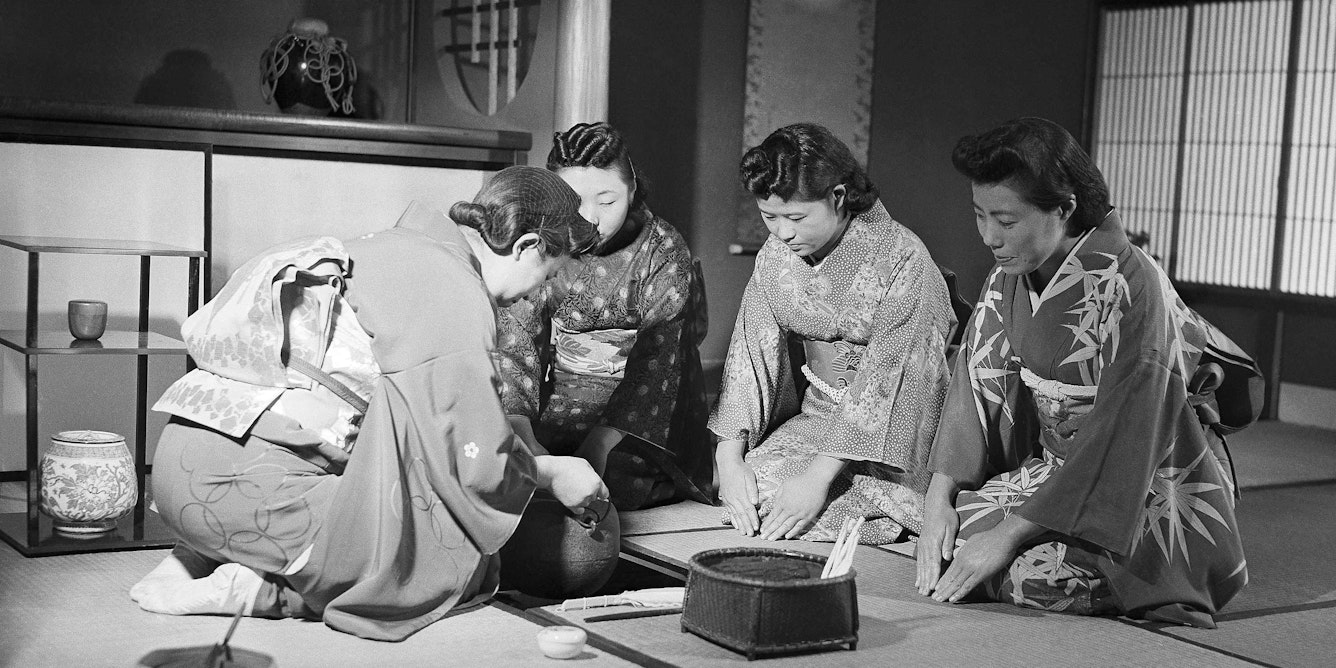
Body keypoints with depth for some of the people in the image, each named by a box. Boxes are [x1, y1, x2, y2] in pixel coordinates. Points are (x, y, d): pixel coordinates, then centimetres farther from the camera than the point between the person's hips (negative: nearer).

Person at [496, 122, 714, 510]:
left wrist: (600, 443, -30)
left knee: (618, 474, -32)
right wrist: (522, 432, -27)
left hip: (641, 408, -3)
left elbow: (657, 362, -17)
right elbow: (515, 342, -10)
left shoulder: (664, 252, -9)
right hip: (559, 396, 3)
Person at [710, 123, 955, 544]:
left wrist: (819, 476, -29)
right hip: (817, 416, 5)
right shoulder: (775, 257, 0)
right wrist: (729, 458, -17)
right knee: (751, 487, -19)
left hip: (891, 434, -5)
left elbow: (886, 377, -24)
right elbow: (749, 354, -4)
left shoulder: (902, 260, -20)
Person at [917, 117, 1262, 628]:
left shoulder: (1130, 284, -26)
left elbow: (1120, 436, -28)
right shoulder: (1008, 278, -2)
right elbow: (977, 386, -3)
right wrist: (940, 498, -16)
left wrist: (1010, 533, -28)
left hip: (1155, 486, -6)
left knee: (1036, 575, -27)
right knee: (952, 536, -12)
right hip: (1060, 467, 7)